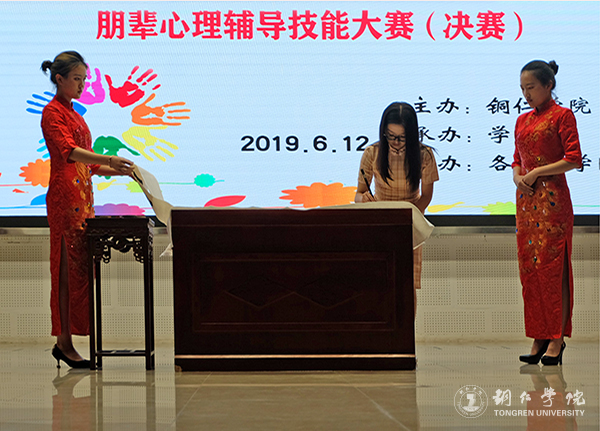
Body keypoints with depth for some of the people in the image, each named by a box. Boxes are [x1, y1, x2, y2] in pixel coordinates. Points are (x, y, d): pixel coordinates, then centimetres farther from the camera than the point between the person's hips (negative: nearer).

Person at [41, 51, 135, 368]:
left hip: (81, 198, 9)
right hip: (65, 198, -9)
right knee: (70, 269, -9)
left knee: (76, 269, 8)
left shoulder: (72, 114, 21)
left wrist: (119, 171, 11)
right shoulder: (53, 112, -7)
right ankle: (65, 342, -6)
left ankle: (63, 341, 11)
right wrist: (108, 159, -36)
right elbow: (68, 151, -24)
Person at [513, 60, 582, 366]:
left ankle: (557, 339, -3)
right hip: (526, 200, 7)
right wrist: (517, 176, 1)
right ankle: (538, 338, 10)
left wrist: (537, 172, -11)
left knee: (552, 266, -7)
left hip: (552, 199, -7)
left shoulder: (562, 116, -3)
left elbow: (573, 159, -9)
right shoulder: (522, 120, 17)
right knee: (528, 268, 5)